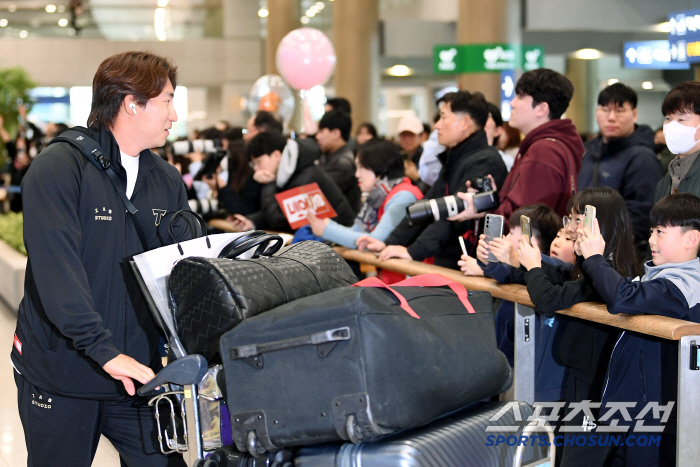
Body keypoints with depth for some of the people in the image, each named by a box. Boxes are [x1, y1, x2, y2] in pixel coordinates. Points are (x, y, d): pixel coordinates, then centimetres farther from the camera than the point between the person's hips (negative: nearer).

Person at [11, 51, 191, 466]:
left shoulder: (168, 181, 8)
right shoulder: (58, 170, -12)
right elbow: (56, 271, -22)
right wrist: (105, 351, -29)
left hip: (137, 373, 5)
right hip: (60, 376, -5)